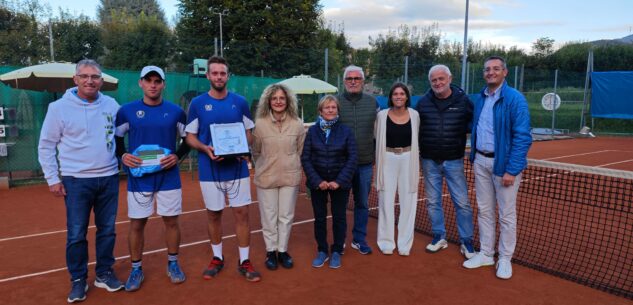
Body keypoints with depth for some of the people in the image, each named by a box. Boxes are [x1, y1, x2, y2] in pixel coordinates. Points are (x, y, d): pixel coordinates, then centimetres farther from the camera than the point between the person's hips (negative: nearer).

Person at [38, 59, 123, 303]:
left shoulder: (111, 105, 2)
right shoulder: (59, 107, -5)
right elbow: (46, 146, -1)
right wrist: (52, 178, -3)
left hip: (109, 178, 3)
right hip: (76, 181, -3)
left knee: (107, 230, 10)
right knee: (76, 234, 3)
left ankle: (104, 273, 25)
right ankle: (78, 280, 19)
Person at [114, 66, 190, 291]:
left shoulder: (176, 112, 1)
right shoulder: (126, 111, 0)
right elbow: (116, 138, 9)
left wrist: (177, 156, -10)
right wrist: (122, 156, -10)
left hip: (169, 177, 1)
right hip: (139, 179, 0)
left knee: (171, 221, 8)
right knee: (136, 224, 6)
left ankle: (173, 264, 26)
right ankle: (136, 269, 22)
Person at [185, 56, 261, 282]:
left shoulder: (240, 102, 3)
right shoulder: (197, 103, 0)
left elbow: (249, 132, 9)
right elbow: (190, 136, 3)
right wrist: (206, 149, -17)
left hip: (238, 168, 1)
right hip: (210, 170, 0)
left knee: (242, 212, 1)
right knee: (213, 214, 11)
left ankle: (244, 261, 14)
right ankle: (217, 258, 29)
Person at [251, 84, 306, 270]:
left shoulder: (297, 124, -5)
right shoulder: (260, 124, -9)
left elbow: (301, 150, 7)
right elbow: (255, 152, 3)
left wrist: (292, 166, 9)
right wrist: (266, 167, 10)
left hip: (290, 177, 1)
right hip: (266, 178, -1)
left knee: (286, 216, 11)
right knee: (269, 217, 8)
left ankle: (282, 250, 26)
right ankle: (271, 251, 25)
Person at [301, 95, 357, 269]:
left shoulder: (345, 131, -4)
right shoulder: (312, 131, -2)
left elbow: (352, 158, -5)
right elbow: (305, 158, -3)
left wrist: (339, 181, -14)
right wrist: (318, 181, -12)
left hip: (340, 182, -1)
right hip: (317, 182, 1)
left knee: (339, 217, 10)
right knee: (319, 217, 10)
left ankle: (337, 252, 25)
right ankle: (322, 251, 26)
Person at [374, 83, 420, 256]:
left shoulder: (414, 115, 0)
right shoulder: (382, 115, -3)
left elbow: (416, 140, 11)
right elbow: (377, 140, 3)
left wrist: (417, 164, 11)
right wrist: (378, 165, 2)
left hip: (408, 160, 1)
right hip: (388, 160, -1)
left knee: (408, 201, 6)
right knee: (386, 201, 4)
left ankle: (405, 243, 19)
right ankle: (386, 242, 18)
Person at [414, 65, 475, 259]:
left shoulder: (463, 100, -4)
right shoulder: (423, 102, 1)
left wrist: (461, 128, -12)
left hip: (454, 161, -2)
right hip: (429, 161, 2)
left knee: (462, 203, 1)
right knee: (433, 202, 11)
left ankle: (466, 242, 16)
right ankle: (439, 237, 26)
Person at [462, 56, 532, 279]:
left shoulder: (515, 99, -12)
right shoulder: (480, 98, 9)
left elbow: (522, 137, -16)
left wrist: (511, 170, -19)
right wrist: (474, 157, 10)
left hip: (503, 163, -6)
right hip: (481, 161, 6)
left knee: (506, 215, 6)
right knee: (484, 210, 13)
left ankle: (505, 259, 20)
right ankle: (485, 254, 26)